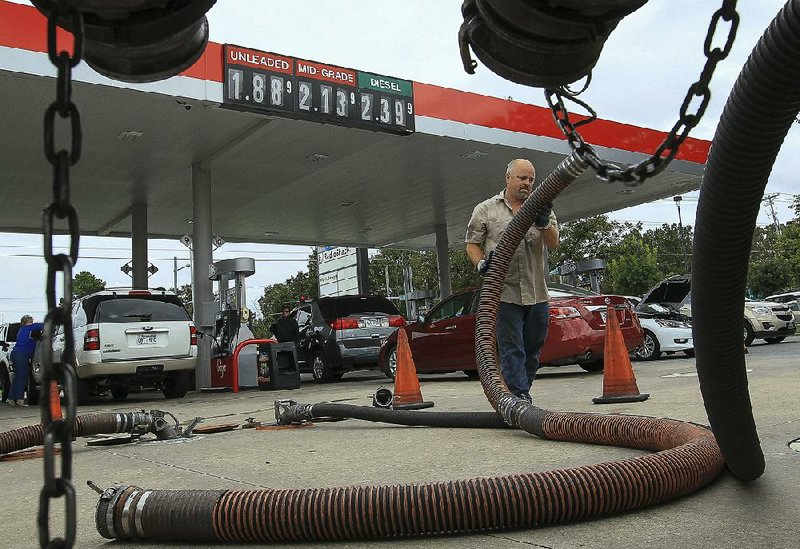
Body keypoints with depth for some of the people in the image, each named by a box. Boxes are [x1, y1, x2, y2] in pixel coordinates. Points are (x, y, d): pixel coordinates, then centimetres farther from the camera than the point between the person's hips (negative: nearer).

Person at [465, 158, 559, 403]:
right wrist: (481, 263, -15)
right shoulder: (486, 209, 6)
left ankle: (522, 394, 25)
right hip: (504, 293, -4)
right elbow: (472, 244, 6)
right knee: (511, 349, -7)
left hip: (537, 294, 4)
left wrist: (544, 223, -21)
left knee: (533, 350, 11)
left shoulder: (540, 208, 12)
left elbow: (553, 243, 0)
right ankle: (520, 398, -7)